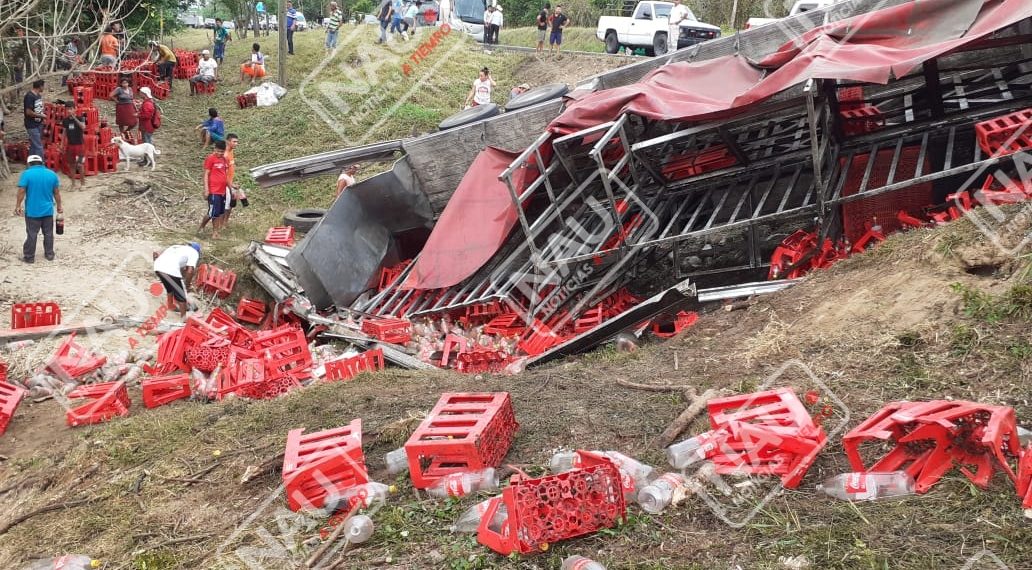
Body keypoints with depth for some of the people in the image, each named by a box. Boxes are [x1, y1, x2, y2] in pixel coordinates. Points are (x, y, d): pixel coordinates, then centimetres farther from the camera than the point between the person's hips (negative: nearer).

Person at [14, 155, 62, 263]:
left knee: (31, 234, 4)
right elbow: (56, 193, 6)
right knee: (48, 233, 14)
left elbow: (21, 191, -12)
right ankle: (49, 254, 22)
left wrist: (18, 206, -3)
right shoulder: (52, 174, 1)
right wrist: (59, 206, 16)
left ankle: (29, 257, 11)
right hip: (48, 210, 3)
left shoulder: (26, 174, -10)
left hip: (32, 211, -3)